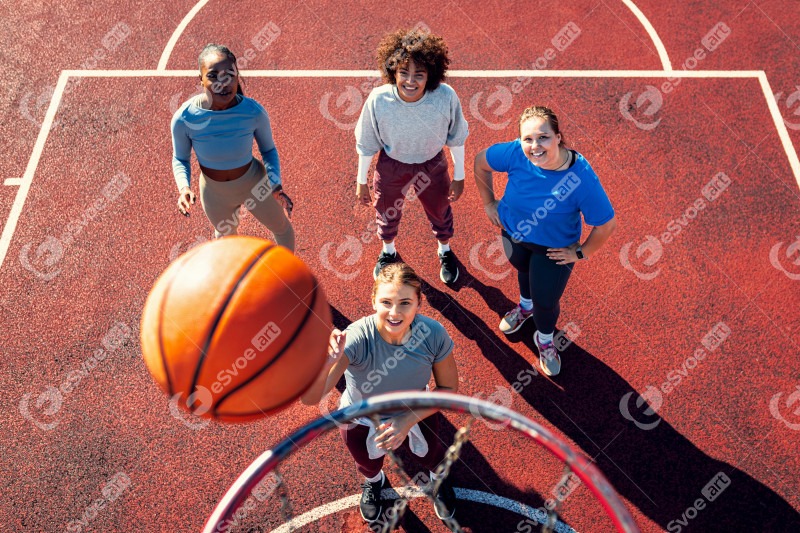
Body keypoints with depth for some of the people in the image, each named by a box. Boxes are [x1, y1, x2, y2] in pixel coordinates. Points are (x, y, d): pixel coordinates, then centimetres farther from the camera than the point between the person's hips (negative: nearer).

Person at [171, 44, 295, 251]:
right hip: (215, 193, 0)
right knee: (226, 233, 31)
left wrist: (276, 186, -24)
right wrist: (184, 187, -30)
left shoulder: (254, 112, -28)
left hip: (254, 184, 0)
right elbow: (180, 158, -10)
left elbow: (268, 149, -9)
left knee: (282, 228, 24)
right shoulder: (183, 119, -29)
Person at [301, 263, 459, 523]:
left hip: (415, 415, 1)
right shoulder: (356, 338, -42)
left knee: (431, 458, 29)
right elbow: (309, 398, -50)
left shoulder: (433, 334, -33)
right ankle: (373, 481, 70)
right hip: (361, 421, -1)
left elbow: (449, 387, -16)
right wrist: (323, 367, -72)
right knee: (368, 465, 30)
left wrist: (408, 420, -28)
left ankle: (439, 477, 68)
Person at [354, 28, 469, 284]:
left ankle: (445, 251, 62)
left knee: (440, 212, 27)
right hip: (391, 166, 0)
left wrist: (459, 176, 0)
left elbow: (456, 138, -11)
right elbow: (366, 144, -13)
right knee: (387, 213, 27)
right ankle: (388, 251, 63)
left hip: (432, 165, 1)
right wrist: (362, 180, -2)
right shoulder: (378, 100, -31)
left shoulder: (446, 97, -30)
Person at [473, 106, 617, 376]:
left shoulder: (581, 177, -37)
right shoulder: (515, 154, -30)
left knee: (546, 301, 11)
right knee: (523, 269, 32)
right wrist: (489, 203, -2)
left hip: (555, 247, -3)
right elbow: (481, 161, -8)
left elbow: (607, 225, -25)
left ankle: (544, 339, 48)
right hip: (513, 230, 3)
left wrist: (581, 253, -14)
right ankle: (526, 305, 68)